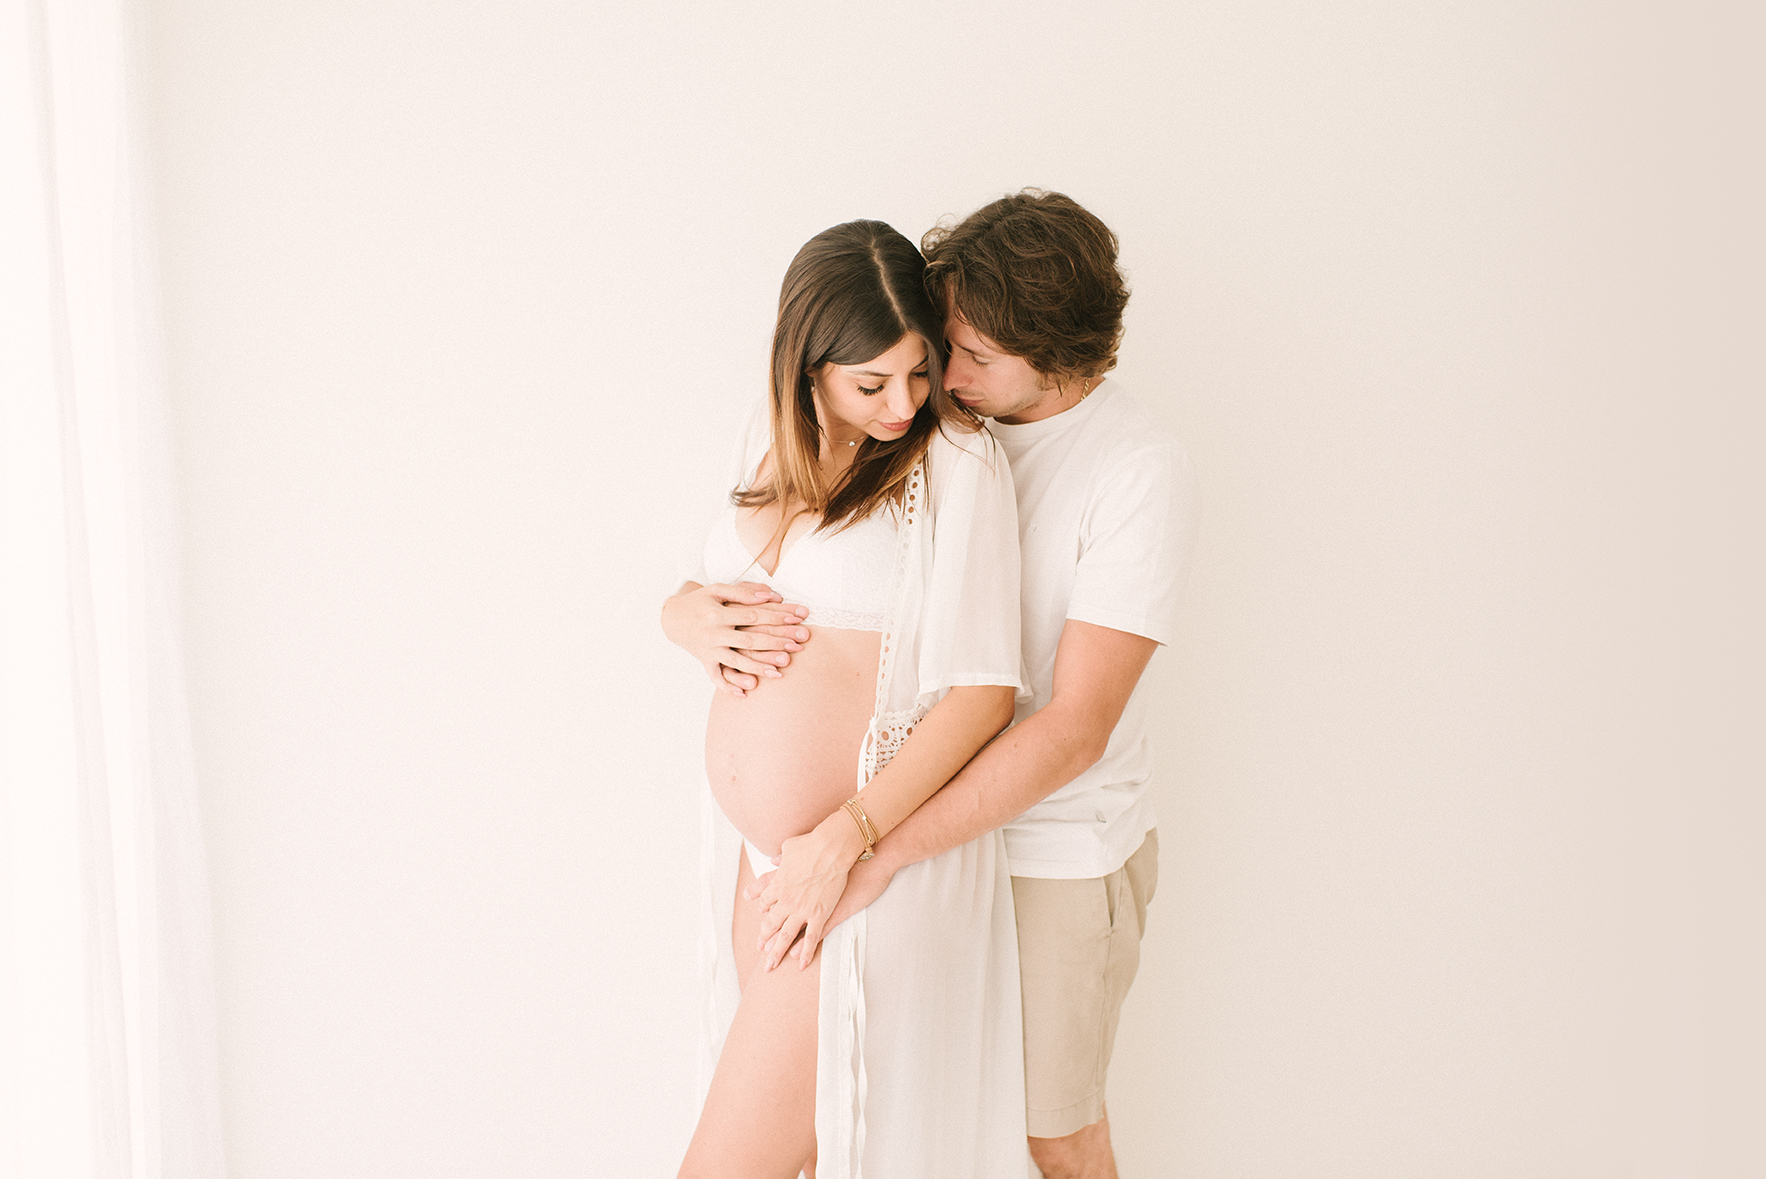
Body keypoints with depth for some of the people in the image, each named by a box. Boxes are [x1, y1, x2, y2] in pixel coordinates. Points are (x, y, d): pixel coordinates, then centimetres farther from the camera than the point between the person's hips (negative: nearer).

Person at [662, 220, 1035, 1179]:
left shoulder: (957, 462, -14)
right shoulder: (770, 442, 5)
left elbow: (985, 689, -16)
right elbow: (703, 588, 17)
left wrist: (847, 838, -21)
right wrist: (685, 614, -7)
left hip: (873, 845, -7)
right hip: (752, 845, 7)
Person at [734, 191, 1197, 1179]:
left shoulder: (1144, 475, -22)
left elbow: (1074, 729, -25)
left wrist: (877, 853, -29)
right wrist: (731, 623, -19)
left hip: (1061, 849, -5)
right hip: (947, 814, 5)